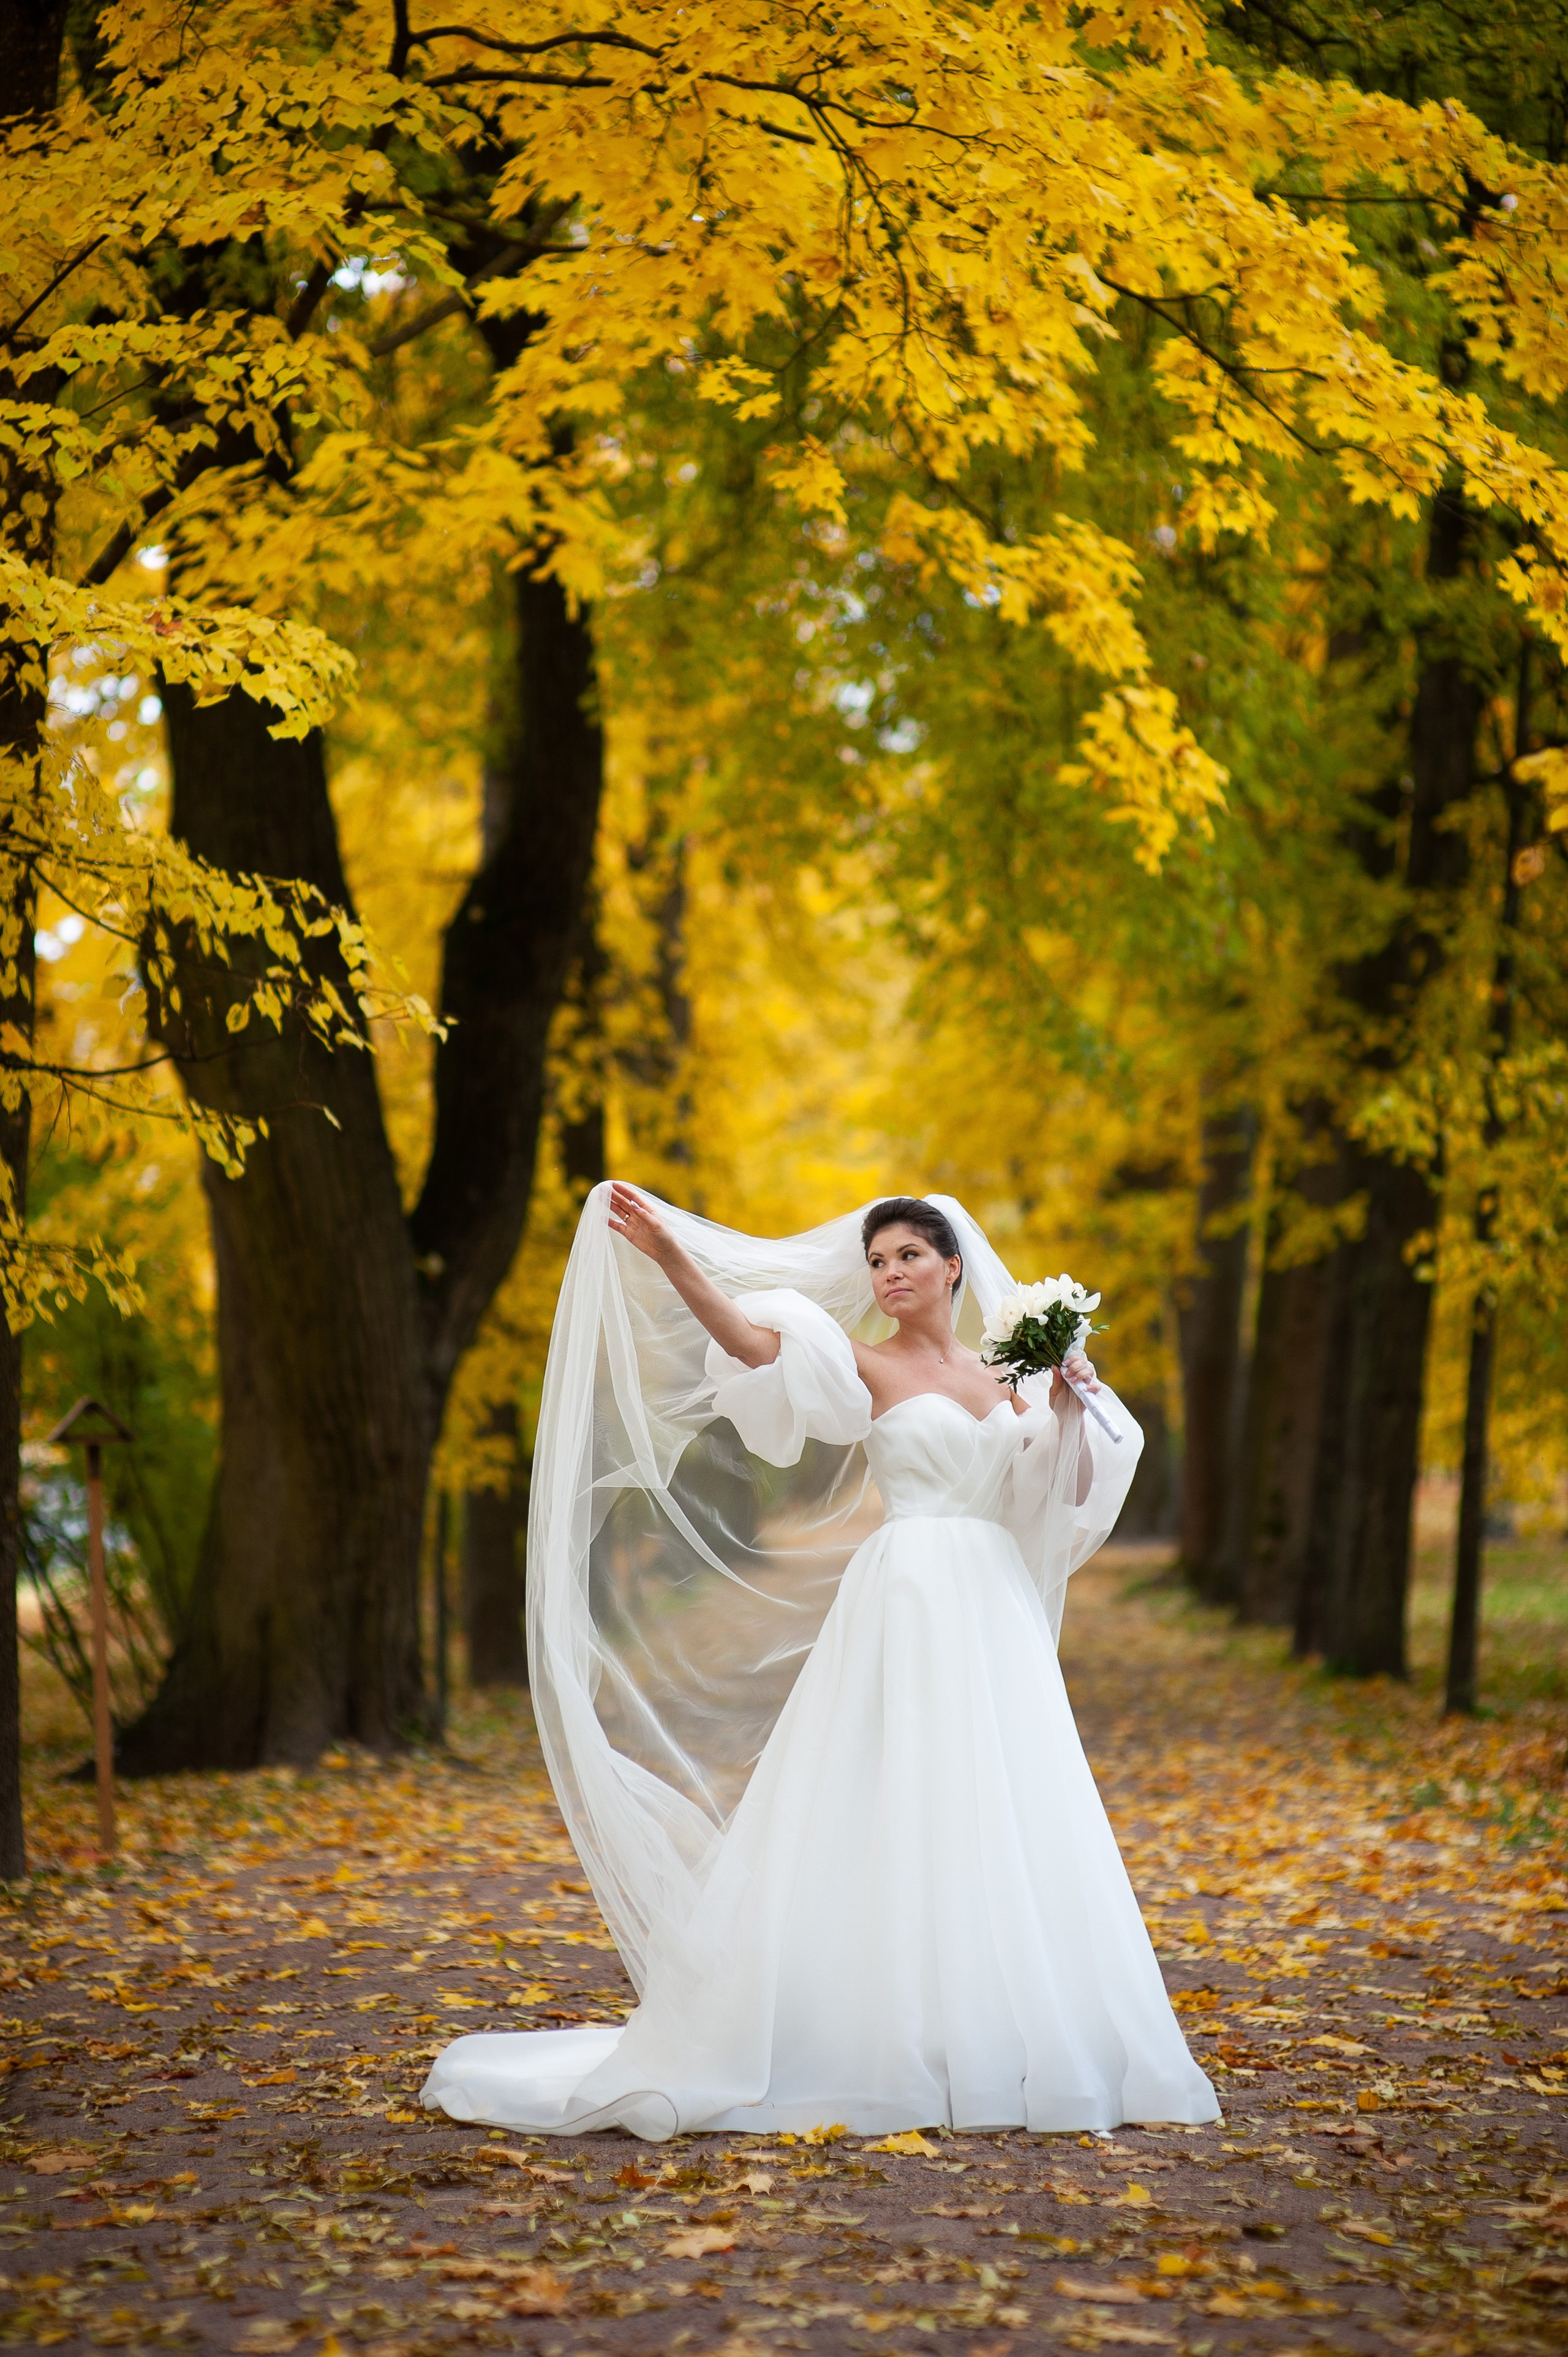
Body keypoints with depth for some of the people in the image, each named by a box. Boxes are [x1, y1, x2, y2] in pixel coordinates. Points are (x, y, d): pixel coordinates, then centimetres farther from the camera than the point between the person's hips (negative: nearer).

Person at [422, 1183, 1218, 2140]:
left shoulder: (1007, 1375, 16)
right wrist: (670, 1258, -29)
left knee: (1004, 1828, 4)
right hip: (905, 1606, -5)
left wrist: (1069, 1409, -4)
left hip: (997, 1617, 5)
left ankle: (995, 2051, 12)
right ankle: (882, 2049, -6)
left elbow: (1074, 1495, 13)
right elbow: (754, 1340, -16)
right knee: (889, 1817, -9)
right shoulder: (863, 1367, 1)